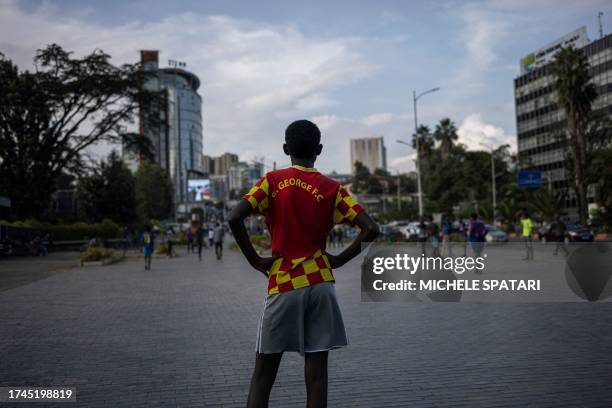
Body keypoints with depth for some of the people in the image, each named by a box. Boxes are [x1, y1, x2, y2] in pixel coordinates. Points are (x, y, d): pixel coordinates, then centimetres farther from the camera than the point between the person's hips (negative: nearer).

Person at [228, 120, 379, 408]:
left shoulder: (272, 181, 1)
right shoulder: (332, 188, 3)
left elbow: (235, 218, -13)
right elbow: (370, 230, -6)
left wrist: (255, 260, -3)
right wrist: (338, 260, 4)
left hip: (282, 286, -1)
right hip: (320, 284, 1)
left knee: (263, 373, 9)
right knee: (316, 372, 6)